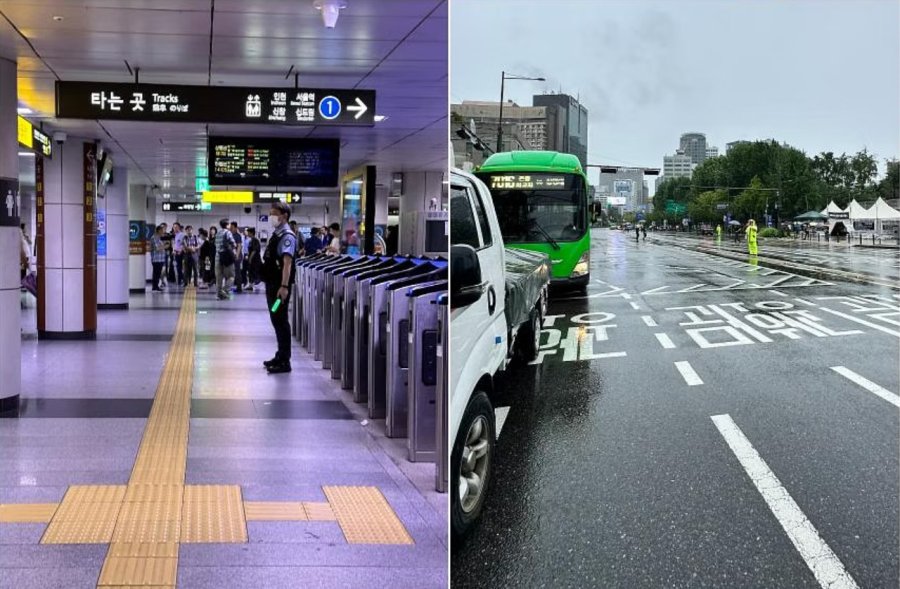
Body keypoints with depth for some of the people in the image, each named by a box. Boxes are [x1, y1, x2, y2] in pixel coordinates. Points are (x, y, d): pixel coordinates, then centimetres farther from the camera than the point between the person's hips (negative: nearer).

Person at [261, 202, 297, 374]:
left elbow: (287, 262, -25)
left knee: (281, 321, -5)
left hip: (280, 286, -9)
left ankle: (285, 362, 1)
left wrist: (284, 286, -33)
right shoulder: (275, 234, 13)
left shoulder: (287, 236, -16)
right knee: (275, 320, 16)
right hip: (272, 283, 9)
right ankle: (281, 356, 27)